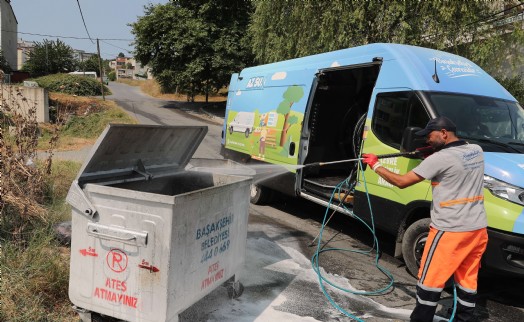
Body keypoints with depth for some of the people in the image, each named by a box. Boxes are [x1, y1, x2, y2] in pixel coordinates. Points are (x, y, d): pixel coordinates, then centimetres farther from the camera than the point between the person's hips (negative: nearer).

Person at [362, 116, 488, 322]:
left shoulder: (439, 159, -17)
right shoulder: (477, 151, 5)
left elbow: (401, 181, -13)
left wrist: (376, 165, -1)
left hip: (450, 230, -7)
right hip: (477, 228, 8)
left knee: (430, 279, 5)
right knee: (467, 279, 17)